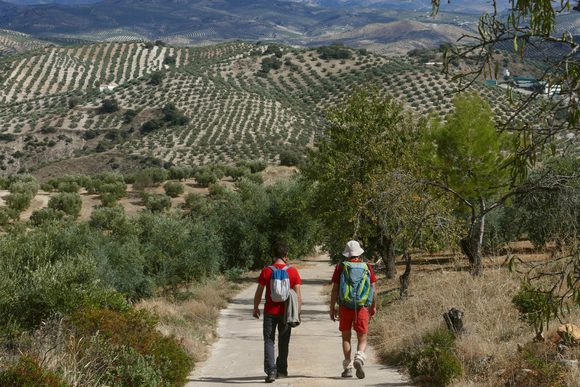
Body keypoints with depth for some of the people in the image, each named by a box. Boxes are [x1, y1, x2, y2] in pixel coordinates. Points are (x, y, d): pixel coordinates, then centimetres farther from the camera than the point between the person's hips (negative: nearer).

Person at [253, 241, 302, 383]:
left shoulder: (266, 271, -8)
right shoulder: (293, 271, -5)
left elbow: (259, 292, -3)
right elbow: (297, 294, -3)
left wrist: (256, 308, 11)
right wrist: (298, 311, 6)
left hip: (270, 312, -2)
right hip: (286, 312, 2)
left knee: (269, 341, 3)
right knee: (283, 342, 17)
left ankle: (271, 371, -11)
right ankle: (281, 369, 29)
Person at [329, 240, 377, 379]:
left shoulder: (340, 267, -2)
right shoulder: (367, 267, 2)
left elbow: (335, 289, -3)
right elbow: (373, 288, 4)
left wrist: (332, 308, 4)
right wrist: (374, 306, 14)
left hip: (345, 307, 0)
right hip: (362, 308, 0)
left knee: (346, 337, 13)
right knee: (362, 338, 6)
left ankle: (347, 367, 10)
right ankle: (359, 357, -22)